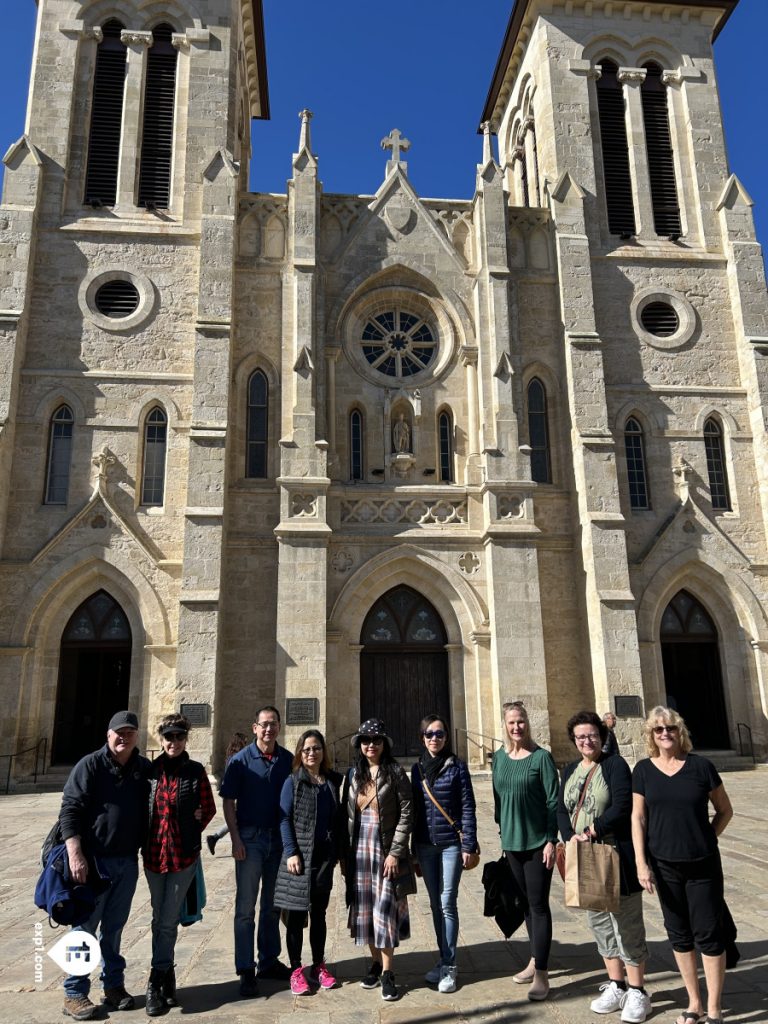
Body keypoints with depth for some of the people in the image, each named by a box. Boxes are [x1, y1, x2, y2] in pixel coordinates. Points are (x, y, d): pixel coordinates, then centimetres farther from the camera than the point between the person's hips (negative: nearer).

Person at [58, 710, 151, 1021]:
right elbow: (69, 810, -13)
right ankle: (74, 993, 17)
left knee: (114, 927, 15)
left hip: (128, 862, 4)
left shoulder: (145, 769, 5)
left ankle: (113, 985, 27)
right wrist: (75, 854, -21)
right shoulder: (90, 765, -10)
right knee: (85, 926, 5)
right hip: (94, 859, -4)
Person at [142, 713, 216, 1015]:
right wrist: (144, 840, 4)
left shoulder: (195, 771, -5)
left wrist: (191, 829, -3)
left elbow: (209, 808, 3)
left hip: (183, 854, -3)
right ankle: (167, 979, 26)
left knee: (168, 922, -1)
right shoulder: (151, 770, 1)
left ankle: (155, 984, 9)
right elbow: (142, 807, 10)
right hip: (153, 854, 3)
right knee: (160, 920, 13)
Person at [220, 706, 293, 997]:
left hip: (279, 838, 4)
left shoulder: (288, 760, 1)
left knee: (272, 904, 15)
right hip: (250, 838, -3)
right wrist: (236, 839, -13)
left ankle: (269, 961, 28)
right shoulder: (241, 760, -7)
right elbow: (228, 802, -6)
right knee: (246, 907, 2)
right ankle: (246, 970, 11)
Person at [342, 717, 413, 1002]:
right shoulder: (353, 775, 6)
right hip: (359, 851, 4)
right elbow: (346, 815, 9)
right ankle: (375, 962, 26)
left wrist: (395, 852, -13)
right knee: (364, 909, 10)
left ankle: (387, 972, 10)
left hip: (385, 850, -4)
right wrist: (344, 854, 6)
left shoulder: (395, 773, -6)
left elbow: (406, 813, -9)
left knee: (384, 908, -3)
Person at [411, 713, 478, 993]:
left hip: (451, 843, -4)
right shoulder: (417, 768, 7)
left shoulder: (456, 766, -4)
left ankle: (448, 967, 6)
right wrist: (413, 849, 11)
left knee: (447, 903, -4)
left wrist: (469, 845, -9)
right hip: (425, 845, 4)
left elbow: (467, 807, -5)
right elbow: (414, 808, 10)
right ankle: (444, 960, 24)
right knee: (435, 904, 11)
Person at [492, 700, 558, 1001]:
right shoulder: (499, 757, 4)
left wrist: (551, 840, -14)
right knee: (525, 902, 16)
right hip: (511, 841, 5)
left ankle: (541, 974, 7)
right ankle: (536, 960, 31)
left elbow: (553, 801, -11)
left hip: (537, 841, -5)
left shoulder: (541, 757, -10)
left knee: (538, 904, -1)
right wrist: (501, 829, 11)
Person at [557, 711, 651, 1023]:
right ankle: (615, 986, 28)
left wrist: (591, 831, -20)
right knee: (600, 924, 15)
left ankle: (637, 992, 15)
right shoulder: (570, 771, 11)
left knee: (627, 925, 3)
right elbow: (561, 810, 6)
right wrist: (571, 837, -12)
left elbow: (622, 808, -19)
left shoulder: (615, 765, -9)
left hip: (616, 858, -6)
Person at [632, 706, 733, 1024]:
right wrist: (641, 863, -5)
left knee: (709, 934, 4)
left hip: (703, 866, -2)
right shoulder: (644, 769, -3)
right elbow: (638, 817, -1)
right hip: (665, 866, 2)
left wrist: (705, 840, -1)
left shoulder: (701, 765, -7)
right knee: (679, 935, 13)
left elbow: (725, 810, 5)